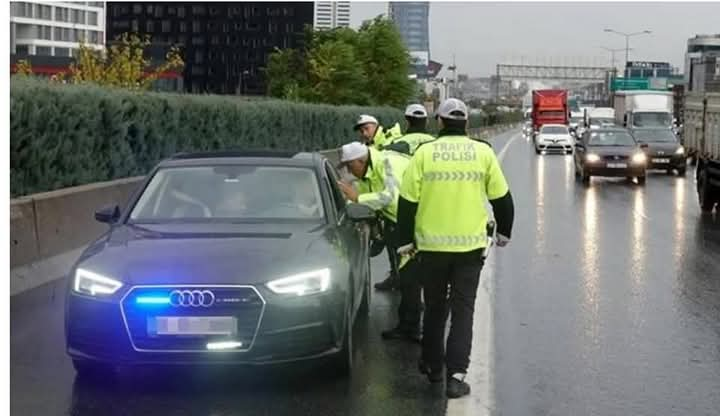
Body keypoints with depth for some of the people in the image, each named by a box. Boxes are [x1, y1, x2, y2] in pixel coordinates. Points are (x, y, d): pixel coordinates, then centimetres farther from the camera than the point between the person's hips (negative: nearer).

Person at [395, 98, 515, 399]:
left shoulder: (425, 153, -4)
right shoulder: (483, 152, -1)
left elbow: (408, 201, -4)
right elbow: (501, 198, 6)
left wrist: (405, 240, 6)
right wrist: (503, 232, 21)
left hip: (432, 244, 0)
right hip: (470, 245, 0)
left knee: (434, 307, 17)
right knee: (462, 310, 5)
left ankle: (433, 366, 29)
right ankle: (456, 374, -5)